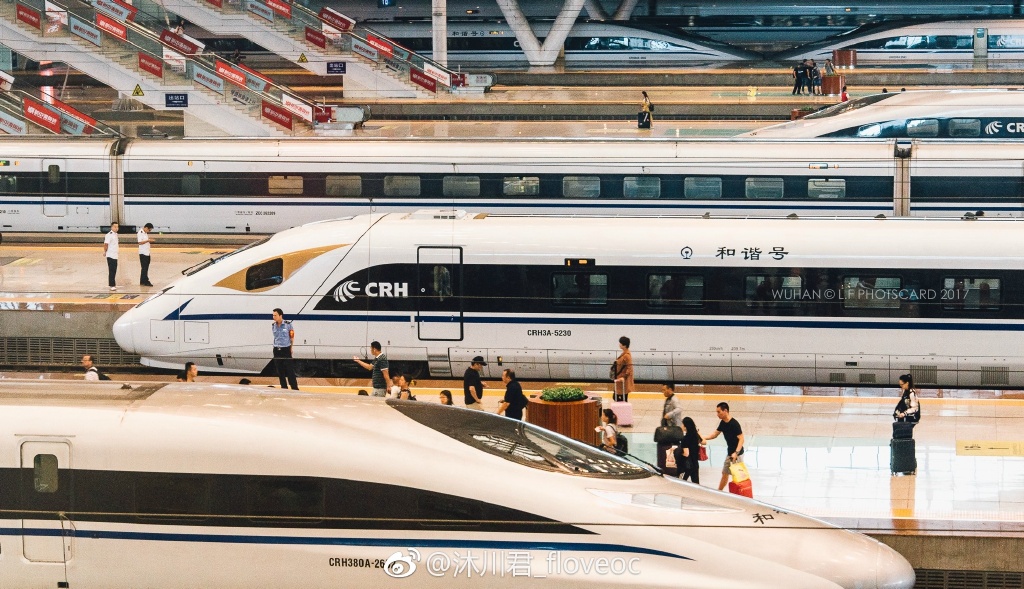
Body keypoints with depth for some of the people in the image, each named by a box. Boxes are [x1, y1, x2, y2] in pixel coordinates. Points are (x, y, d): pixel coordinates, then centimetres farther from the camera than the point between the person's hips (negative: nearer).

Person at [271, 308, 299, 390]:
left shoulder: (288, 324, -7)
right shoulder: (273, 326, 5)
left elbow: (292, 337, 0)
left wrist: (291, 348, -1)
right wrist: (277, 345, 12)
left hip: (286, 349, -4)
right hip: (277, 350, 4)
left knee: (289, 370, -6)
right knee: (280, 371, 6)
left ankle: (295, 387, -2)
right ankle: (284, 387, 14)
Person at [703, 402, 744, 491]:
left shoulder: (734, 424, -22)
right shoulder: (723, 423, 4)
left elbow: (741, 439, -24)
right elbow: (715, 434, 13)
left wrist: (736, 453, -32)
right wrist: (704, 438, -3)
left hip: (737, 454, -9)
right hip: (729, 453, 9)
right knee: (725, 474, 17)